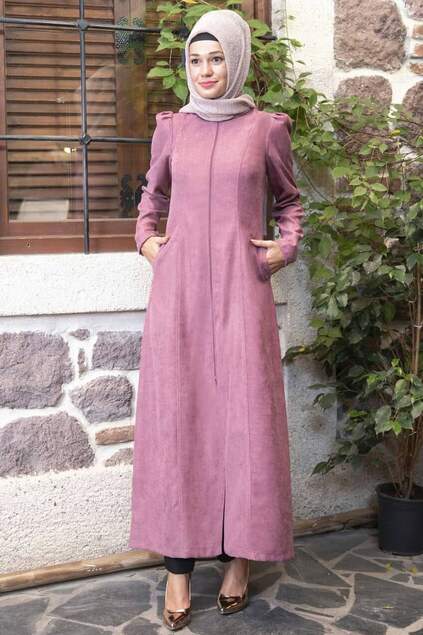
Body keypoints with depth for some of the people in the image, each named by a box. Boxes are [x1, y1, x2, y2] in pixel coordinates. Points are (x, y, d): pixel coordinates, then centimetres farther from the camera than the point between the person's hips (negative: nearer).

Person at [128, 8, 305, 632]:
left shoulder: (266, 128, 5)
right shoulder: (171, 127, 10)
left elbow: (289, 198, 18)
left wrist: (288, 247, 3)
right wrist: (145, 237, 9)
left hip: (241, 288, -1)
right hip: (178, 287, 2)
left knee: (243, 416, -1)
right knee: (175, 417, 0)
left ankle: (239, 556, 14)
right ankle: (178, 566, 8)